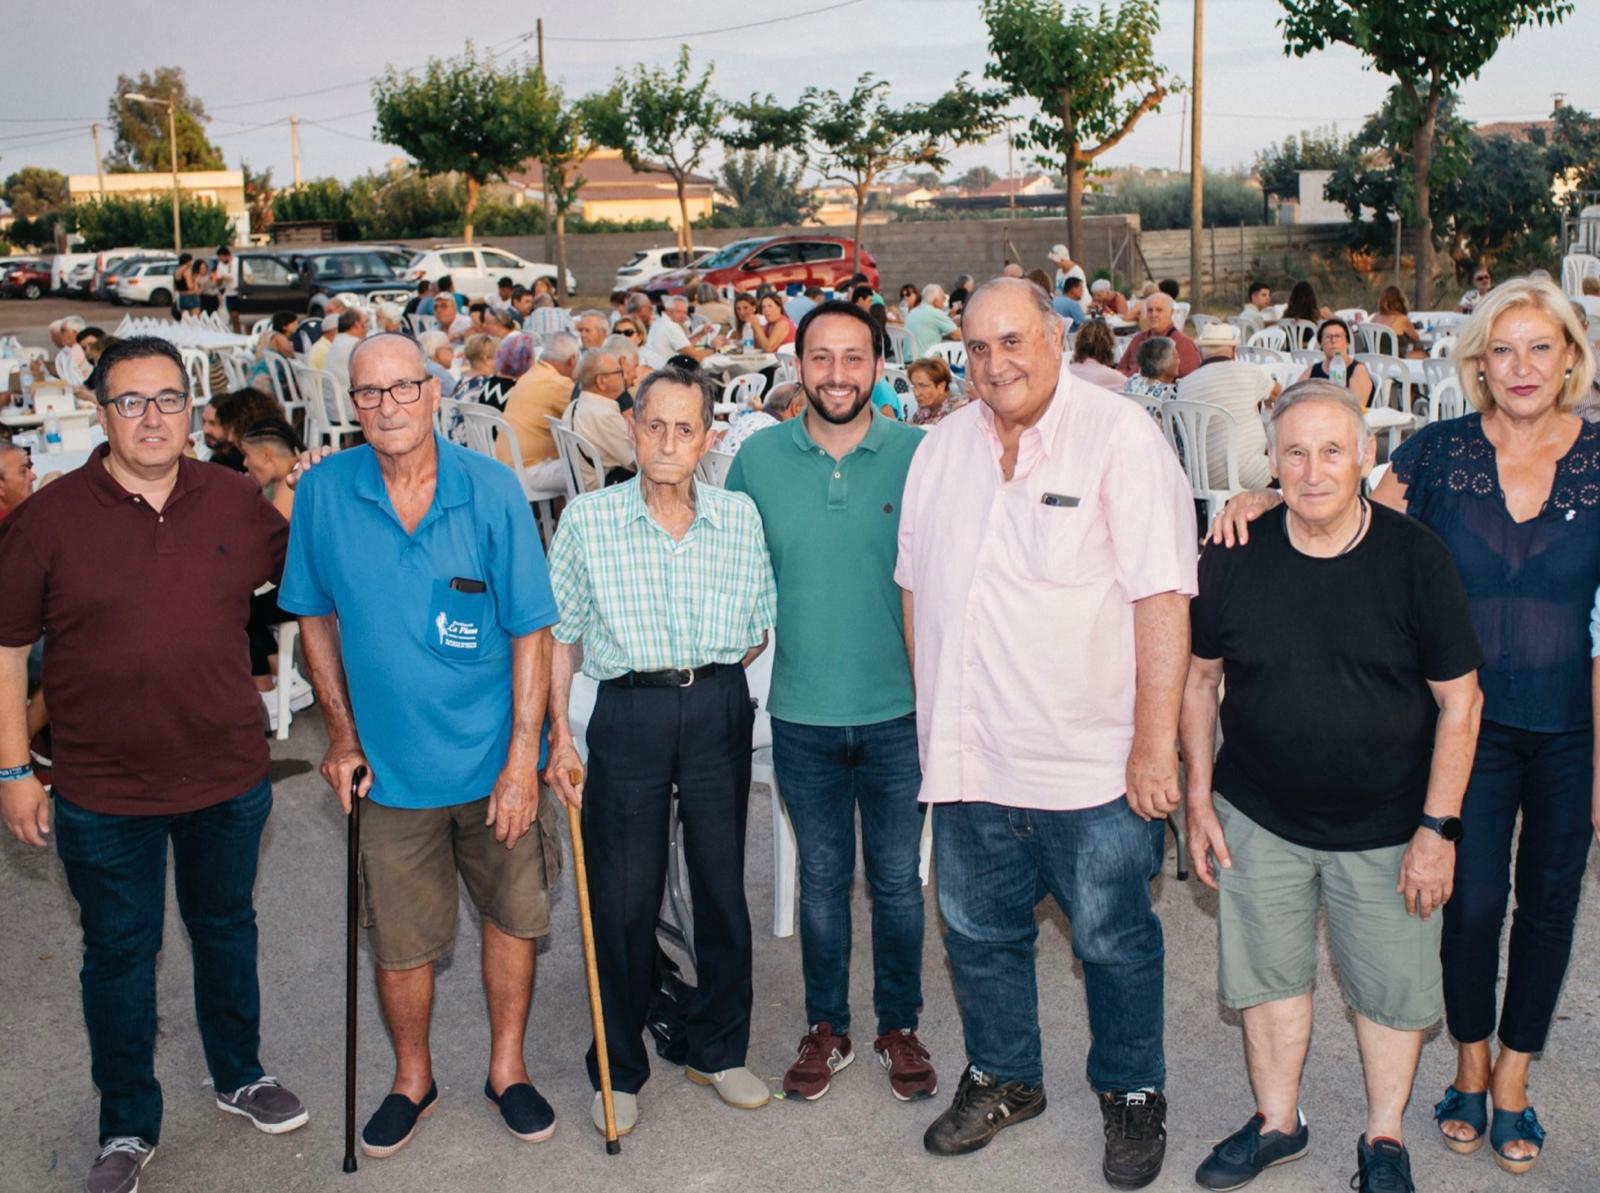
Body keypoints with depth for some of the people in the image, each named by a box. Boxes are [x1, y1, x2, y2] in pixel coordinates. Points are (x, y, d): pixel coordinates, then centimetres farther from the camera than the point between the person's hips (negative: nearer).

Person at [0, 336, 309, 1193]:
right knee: (118, 952, 13)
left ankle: (239, 1076, 43)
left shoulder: (237, 502, -3)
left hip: (228, 776, 2)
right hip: (103, 793, -2)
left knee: (227, 929, 20)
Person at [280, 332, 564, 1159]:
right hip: (391, 765, 1)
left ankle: (507, 1066, 36)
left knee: (512, 915, 13)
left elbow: (531, 632, -9)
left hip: (494, 758, 0)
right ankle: (412, 1079, 36)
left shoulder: (490, 490, -10)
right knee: (398, 943, 10)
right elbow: (316, 618, 7)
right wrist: (342, 736, 5)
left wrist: (523, 759, -12)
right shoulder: (323, 492, -6)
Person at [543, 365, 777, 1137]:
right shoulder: (589, 519, -2)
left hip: (719, 710, 2)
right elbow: (560, 633, 3)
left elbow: (763, 627, 11)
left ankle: (718, 1049, 29)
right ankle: (619, 1069, 21)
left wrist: (715, 670, -2)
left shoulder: (740, 517, 2)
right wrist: (558, 734, -1)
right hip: (628, 713, -1)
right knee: (623, 895, 4)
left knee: (723, 883, 10)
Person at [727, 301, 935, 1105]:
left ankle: (899, 1028, 30)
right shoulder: (758, 458, -2)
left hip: (897, 709, -1)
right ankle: (826, 1029, 31)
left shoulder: (919, 455, -6)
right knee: (821, 878, 15)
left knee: (897, 879, 11)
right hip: (802, 713, 1)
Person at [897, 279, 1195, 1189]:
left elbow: (1163, 598, -15)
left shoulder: (1120, 435, -11)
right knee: (979, 930, 18)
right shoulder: (943, 448, 7)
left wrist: (1155, 745, -17)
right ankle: (1004, 1078, 39)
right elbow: (918, 588, 14)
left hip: (1094, 761, -5)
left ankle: (1133, 1095, 33)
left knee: (1115, 941, 11)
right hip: (971, 756, 5)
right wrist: (933, 716, 12)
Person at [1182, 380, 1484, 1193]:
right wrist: (1199, 798, 2)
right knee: (1268, 975, 14)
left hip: (1386, 825, -1)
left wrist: (1439, 828, -10)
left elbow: (1459, 699, -8)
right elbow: (1198, 677, 4)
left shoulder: (1414, 556, -14)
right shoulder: (1233, 559, -8)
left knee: (1391, 989, 10)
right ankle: (1277, 1123, 35)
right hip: (1259, 817, 2)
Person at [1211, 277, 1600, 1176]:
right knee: (1473, 899, 5)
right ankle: (1471, 1067, 30)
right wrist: (1268, 498, -14)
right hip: (1472, 721, 0)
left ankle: (1514, 1082, 32)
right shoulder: (1439, 453, -4)